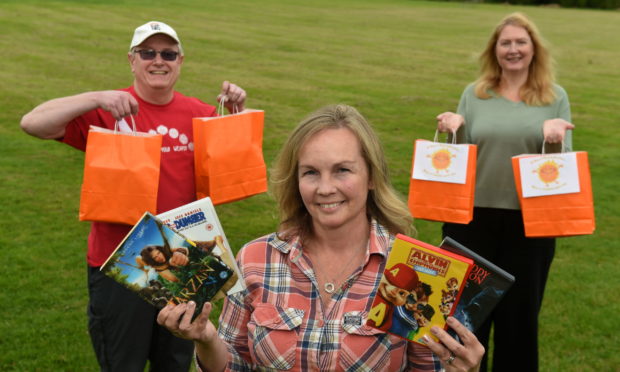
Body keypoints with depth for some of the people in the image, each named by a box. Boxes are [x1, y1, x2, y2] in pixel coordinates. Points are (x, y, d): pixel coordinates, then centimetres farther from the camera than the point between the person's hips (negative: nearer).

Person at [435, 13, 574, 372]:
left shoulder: (556, 98, 2)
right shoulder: (475, 94, 5)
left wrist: (554, 138, -19)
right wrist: (455, 130, -11)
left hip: (530, 220, -1)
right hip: (472, 215, 1)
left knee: (520, 309, 10)